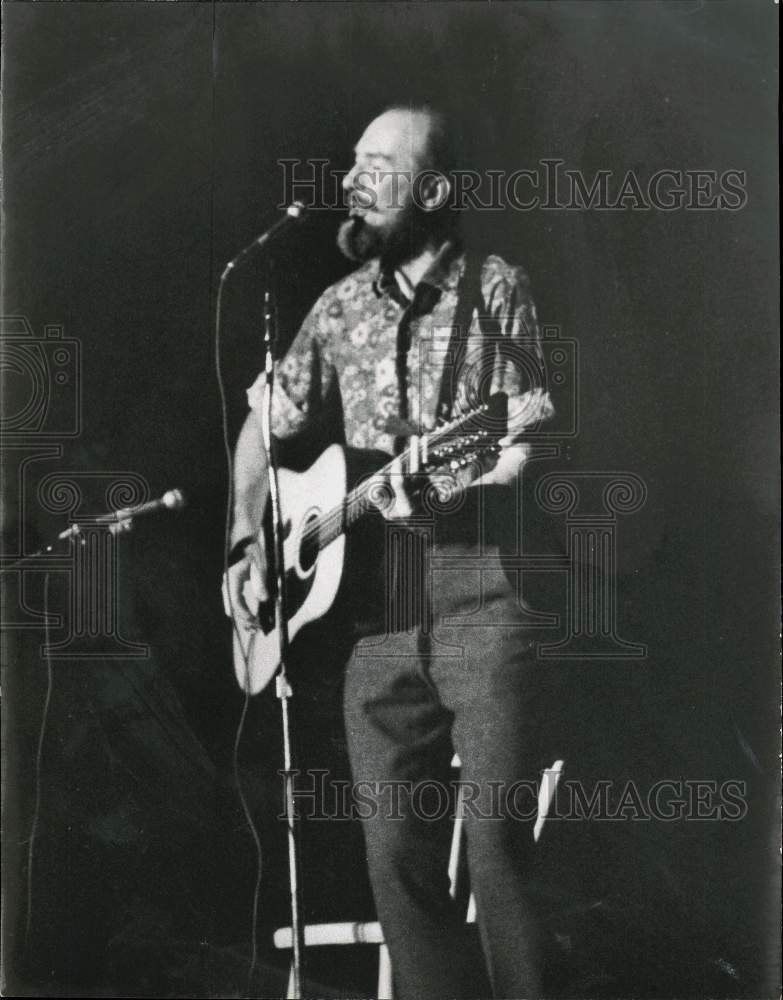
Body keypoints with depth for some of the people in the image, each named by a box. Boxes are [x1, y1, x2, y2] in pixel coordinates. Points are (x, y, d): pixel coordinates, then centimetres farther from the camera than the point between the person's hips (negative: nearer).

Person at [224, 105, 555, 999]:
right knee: (395, 850, 6)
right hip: (370, 600, 4)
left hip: (478, 593, -4)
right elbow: (265, 427, 21)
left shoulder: (496, 290, 1)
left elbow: (517, 448, -5)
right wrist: (247, 543, 9)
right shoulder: (341, 306, 14)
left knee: (498, 843, -7)